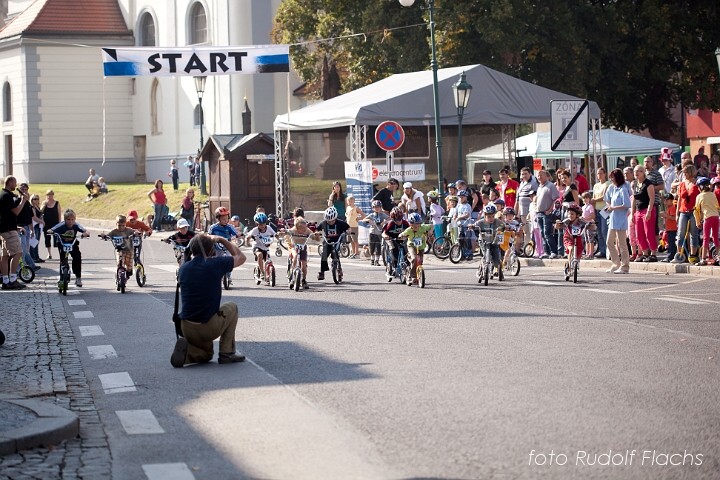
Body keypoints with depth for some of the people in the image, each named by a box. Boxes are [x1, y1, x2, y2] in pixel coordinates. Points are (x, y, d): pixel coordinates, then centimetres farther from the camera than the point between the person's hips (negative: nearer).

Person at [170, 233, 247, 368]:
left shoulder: (183, 268, 5)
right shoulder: (216, 263, -8)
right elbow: (241, 257, 10)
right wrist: (221, 240, 19)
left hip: (186, 329, 5)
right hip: (209, 328, -5)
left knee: (206, 354, 33)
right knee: (231, 307, 26)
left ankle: (187, 350, -1)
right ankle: (227, 353, 19)